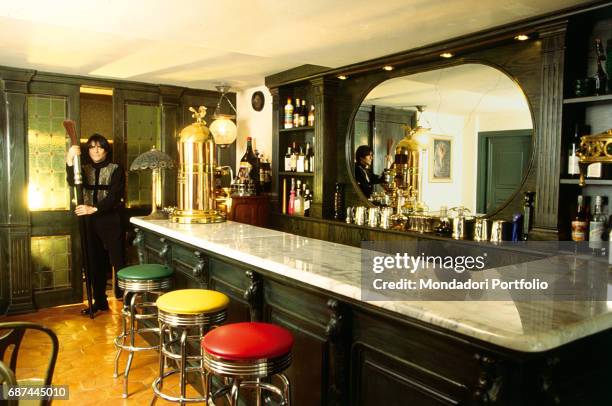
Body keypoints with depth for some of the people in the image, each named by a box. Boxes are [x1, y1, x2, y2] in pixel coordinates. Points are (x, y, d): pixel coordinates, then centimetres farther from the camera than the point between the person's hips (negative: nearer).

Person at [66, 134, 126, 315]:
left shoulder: (116, 169, -1)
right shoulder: (85, 169, 11)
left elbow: (115, 196, -12)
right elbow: (73, 182, -11)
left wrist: (94, 209, -25)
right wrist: (69, 160, -27)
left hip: (111, 220, -4)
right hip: (90, 222, 4)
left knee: (118, 261, -6)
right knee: (95, 263, 9)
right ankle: (100, 301, 19)